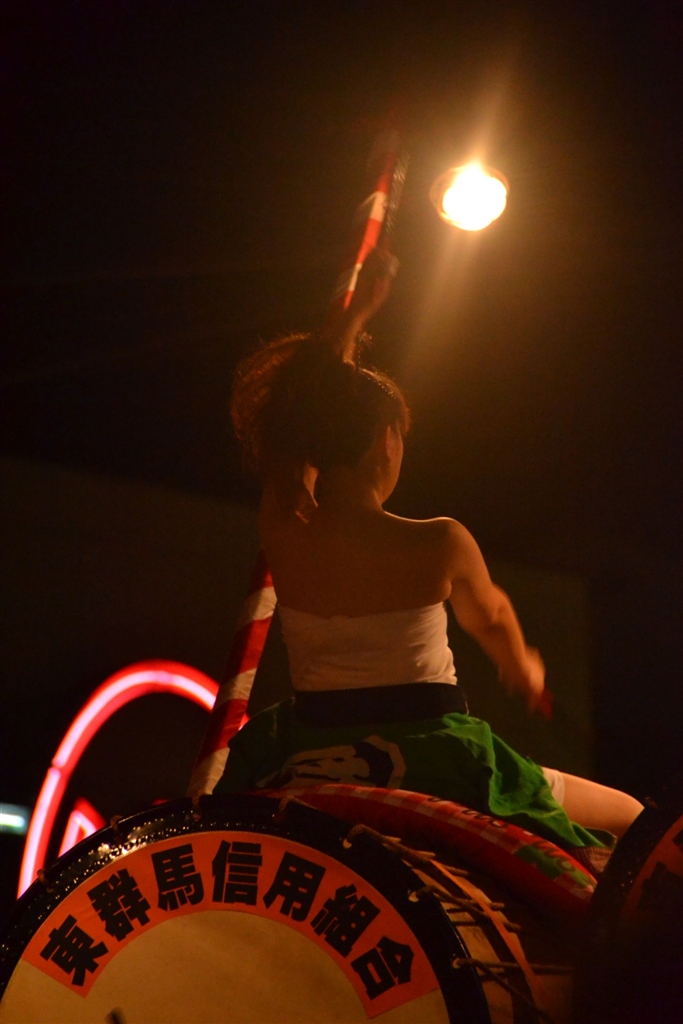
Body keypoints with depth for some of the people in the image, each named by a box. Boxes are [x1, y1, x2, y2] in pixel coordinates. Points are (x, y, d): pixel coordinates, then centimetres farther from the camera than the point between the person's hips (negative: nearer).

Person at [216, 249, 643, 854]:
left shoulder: (284, 533, -4)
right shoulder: (440, 545, -13)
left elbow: (312, 409, 14)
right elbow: (490, 618, 10)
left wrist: (356, 316, 27)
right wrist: (523, 667, 33)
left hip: (310, 767, 4)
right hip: (433, 768, -3)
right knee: (631, 820, 12)